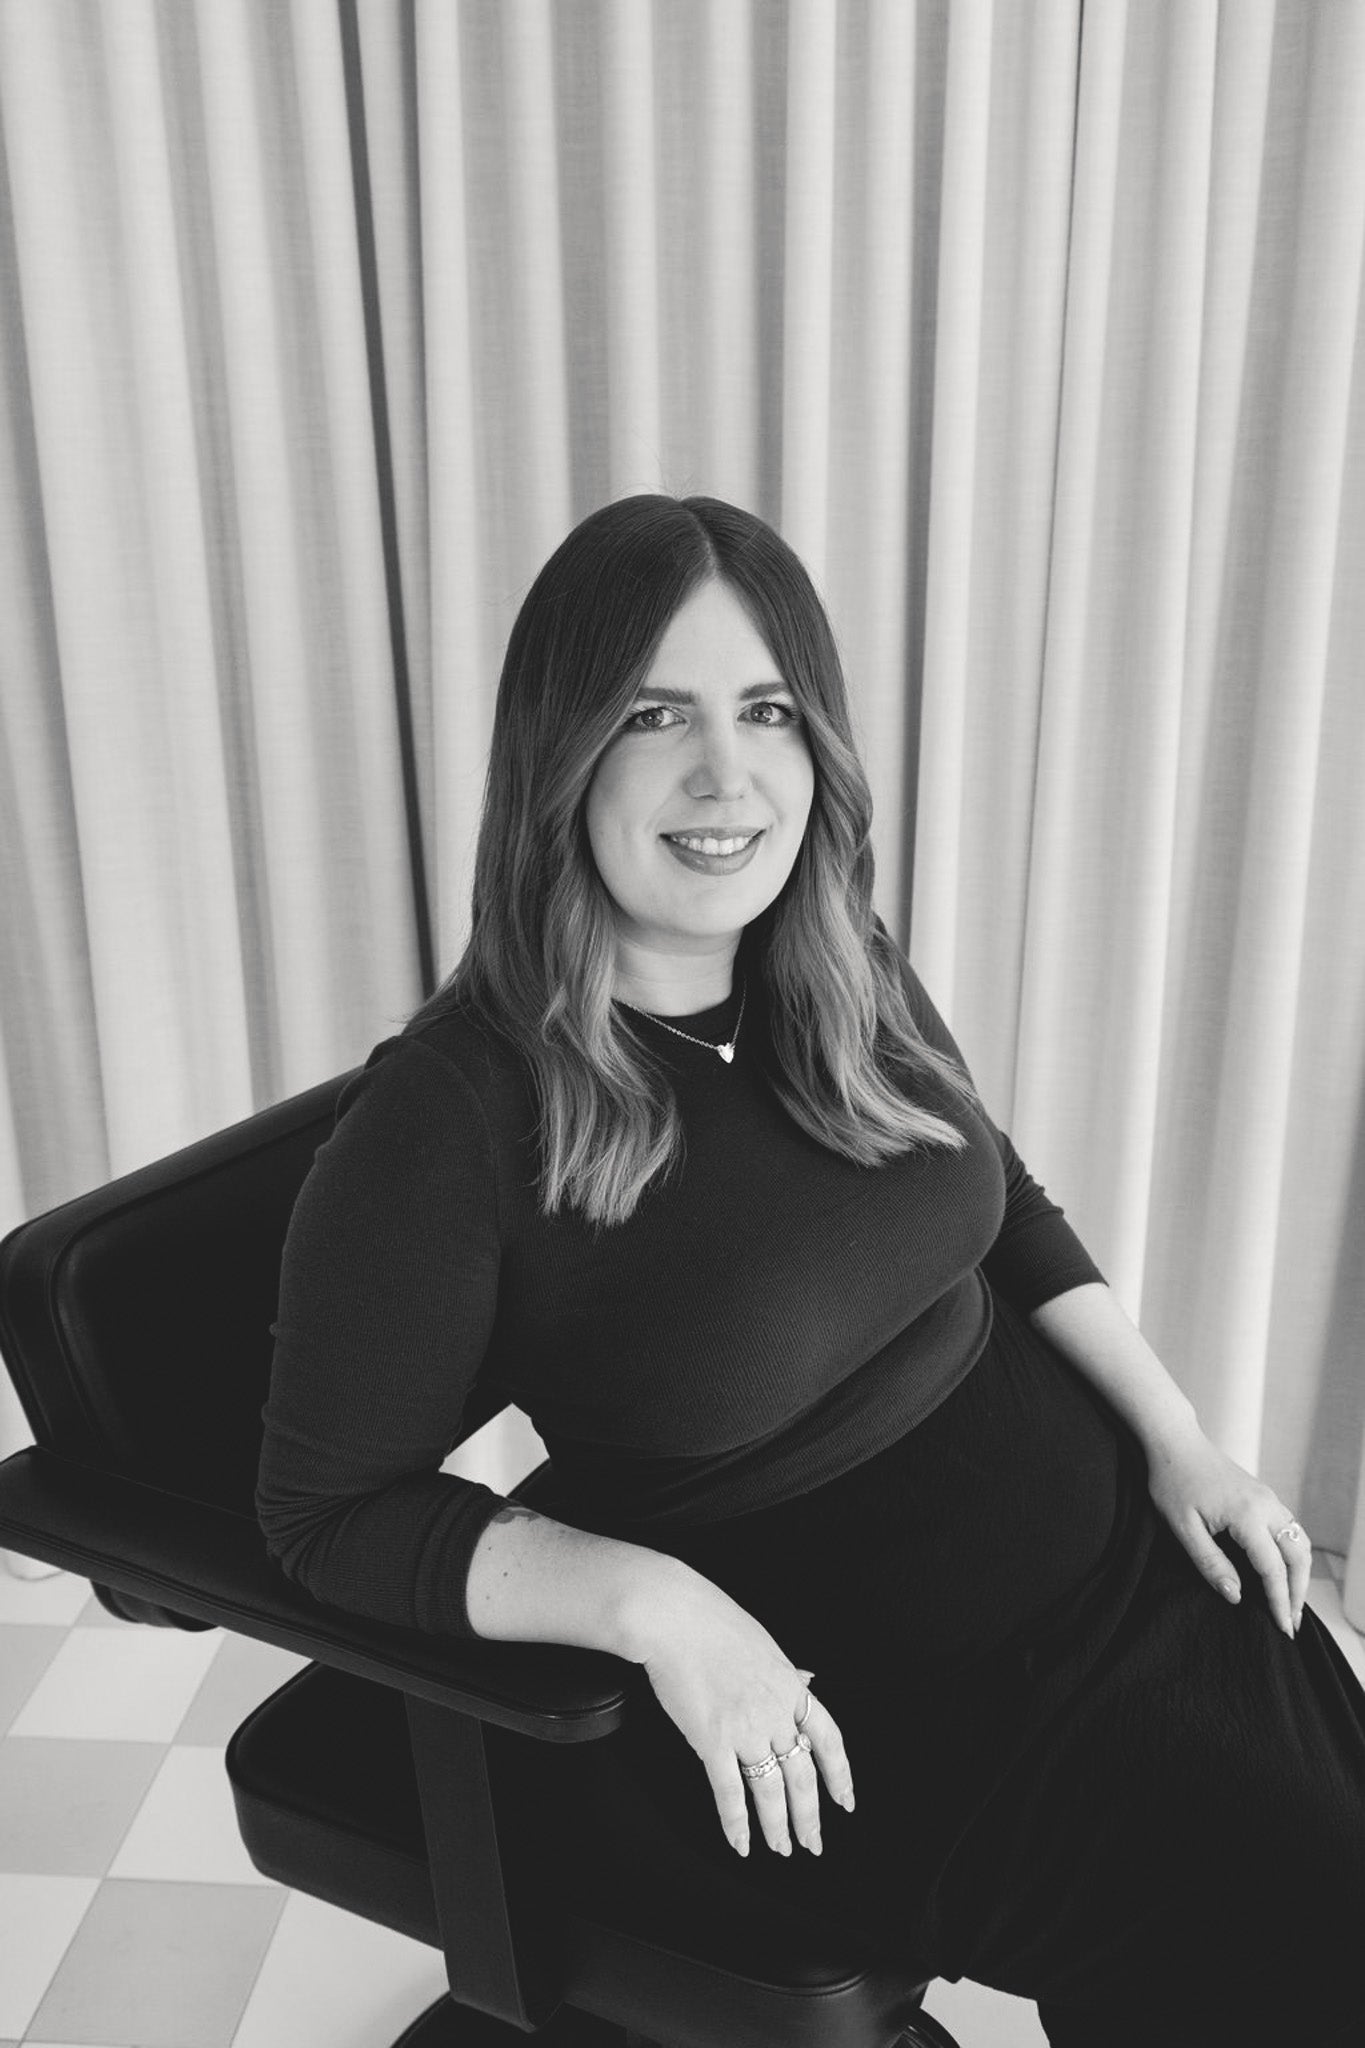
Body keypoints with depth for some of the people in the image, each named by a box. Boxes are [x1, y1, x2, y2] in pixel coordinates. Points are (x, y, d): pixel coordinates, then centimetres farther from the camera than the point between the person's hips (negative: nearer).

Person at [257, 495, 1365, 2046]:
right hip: (851, 1713, -5)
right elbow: (330, 1512, -14)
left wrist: (1177, 1436, 2)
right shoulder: (445, 1122, -22)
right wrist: (648, 1600, -26)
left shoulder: (845, 985, -3)